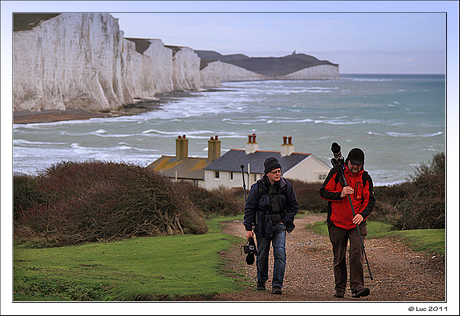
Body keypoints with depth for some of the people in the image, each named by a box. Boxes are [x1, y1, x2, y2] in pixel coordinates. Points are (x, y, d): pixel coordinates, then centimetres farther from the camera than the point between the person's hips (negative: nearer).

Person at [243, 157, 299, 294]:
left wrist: (285, 221, -2)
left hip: (279, 226, 0)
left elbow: (293, 206, 9)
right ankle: (261, 281, 34)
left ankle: (277, 286, -12)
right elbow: (249, 208, -1)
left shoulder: (286, 186, -2)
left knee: (280, 254, -14)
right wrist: (248, 228, -3)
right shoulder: (257, 187, -7)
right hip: (262, 226, 0)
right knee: (262, 256, 11)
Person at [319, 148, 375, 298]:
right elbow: (323, 192, -4)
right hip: (337, 223, 0)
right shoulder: (336, 172, -1)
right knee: (339, 257, 7)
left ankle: (357, 287, -18)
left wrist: (362, 214, -20)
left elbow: (370, 200, -1)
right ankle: (340, 287, 19)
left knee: (357, 252, -17)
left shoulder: (365, 178, 2)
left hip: (356, 223, 0)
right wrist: (340, 194, -21)